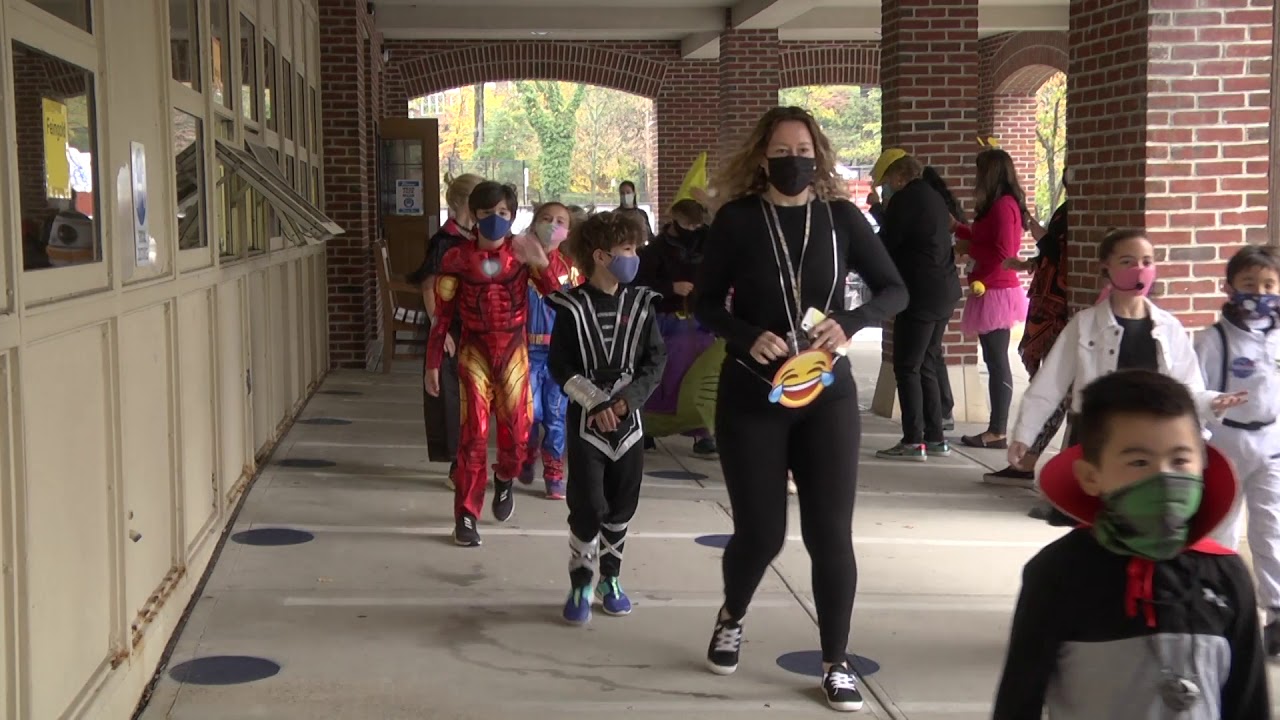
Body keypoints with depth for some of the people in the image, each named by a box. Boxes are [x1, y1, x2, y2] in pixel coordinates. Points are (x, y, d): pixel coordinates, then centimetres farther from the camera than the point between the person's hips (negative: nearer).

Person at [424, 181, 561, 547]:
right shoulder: (457, 259, -4)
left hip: (513, 350, 2)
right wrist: (432, 363, 0)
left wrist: (541, 264, -28)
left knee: (516, 431, 4)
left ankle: (504, 480, 38)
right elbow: (442, 314, 0)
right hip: (474, 350, -1)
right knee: (474, 432, -5)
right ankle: (466, 516, 4)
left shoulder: (522, 253, -2)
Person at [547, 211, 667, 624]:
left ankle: (610, 579, 24)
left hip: (629, 420, 3)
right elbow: (560, 366, -6)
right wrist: (596, 403, -14)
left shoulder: (640, 304, 2)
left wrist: (628, 398, -13)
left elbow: (655, 360, 0)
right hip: (586, 421, -3)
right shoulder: (572, 307, -6)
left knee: (622, 506, 9)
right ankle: (580, 585, 8)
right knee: (587, 506, -4)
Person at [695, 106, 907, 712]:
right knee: (760, 532, 5)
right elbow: (705, 305, -2)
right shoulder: (737, 219, -6)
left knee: (830, 533, 0)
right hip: (751, 398, -1)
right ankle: (731, 620, 37)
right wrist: (748, 337, -20)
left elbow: (894, 290, 3)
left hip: (827, 397, 1)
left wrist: (850, 323, -16)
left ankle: (836, 664, 15)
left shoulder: (840, 217, -1)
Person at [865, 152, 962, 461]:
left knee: (907, 368, -6)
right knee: (927, 366, 13)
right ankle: (935, 438, 14)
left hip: (921, 294, -9)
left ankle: (913, 441, -8)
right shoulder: (934, 197, 17)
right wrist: (882, 211, 27)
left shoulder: (904, 199, -10)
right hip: (945, 291, 9)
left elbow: (884, 246, -8)